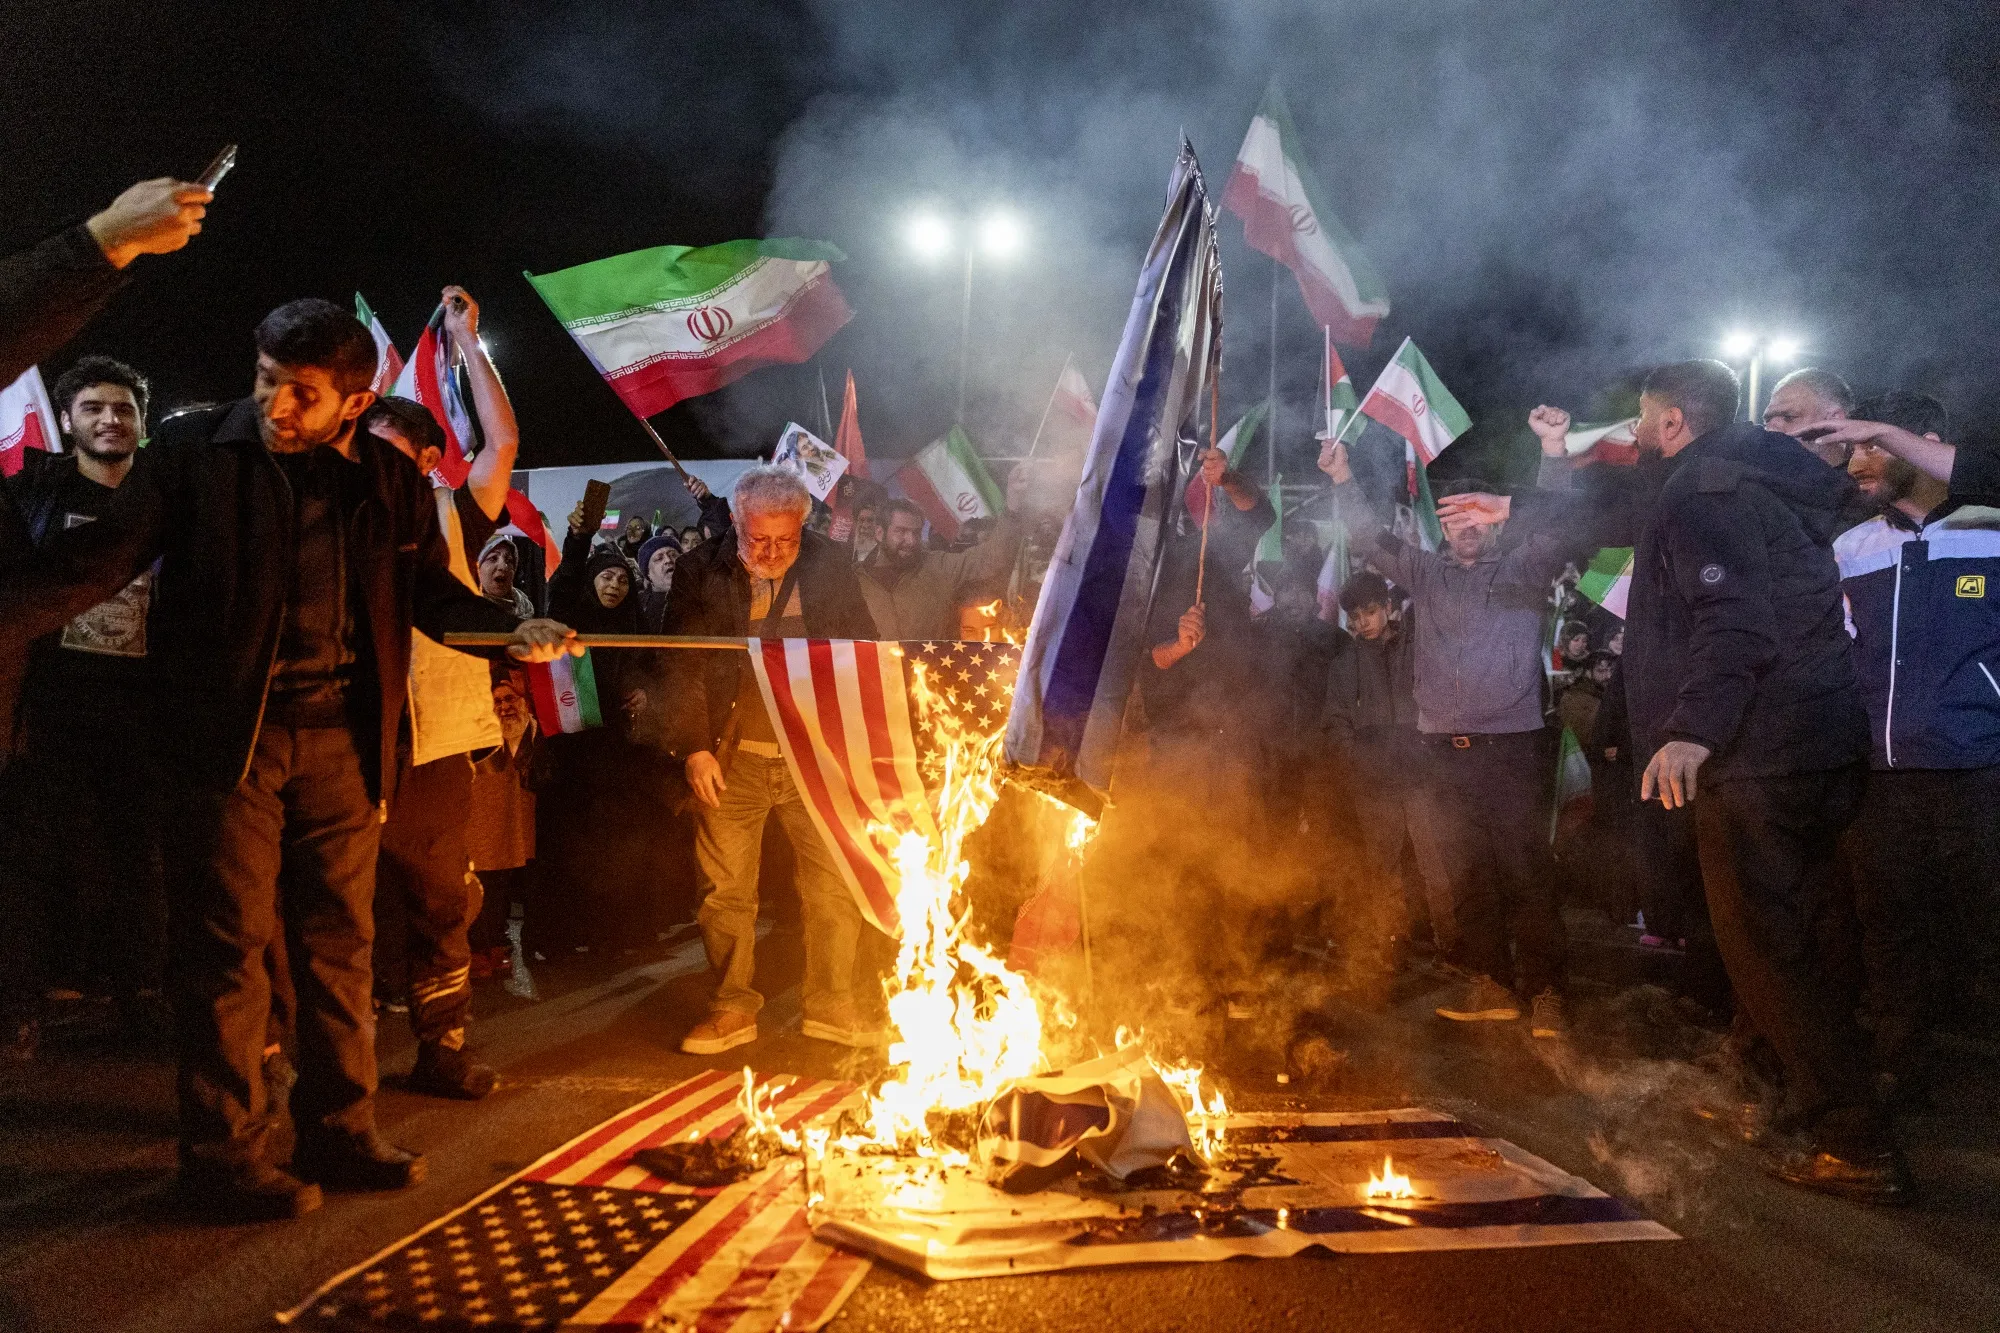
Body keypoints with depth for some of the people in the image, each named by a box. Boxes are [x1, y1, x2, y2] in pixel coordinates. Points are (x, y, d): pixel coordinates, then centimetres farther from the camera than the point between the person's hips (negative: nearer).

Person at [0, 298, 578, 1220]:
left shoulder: (391, 480, 7)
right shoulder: (194, 451, -2)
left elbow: (430, 591, 14)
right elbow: (102, 558, -5)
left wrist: (509, 632, -4)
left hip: (342, 738, 4)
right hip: (226, 733, -3)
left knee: (338, 944, 10)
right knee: (227, 945, 0)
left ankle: (338, 1133, 21)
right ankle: (225, 1155, 10)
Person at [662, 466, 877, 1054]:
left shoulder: (832, 569, 3)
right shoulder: (700, 573, 0)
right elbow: (682, 666, 0)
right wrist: (694, 747, -7)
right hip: (731, 758, -1)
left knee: (835, 883, 2)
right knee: (725, 889, 3)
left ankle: (831, 1005, 16)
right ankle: (732, 1008, 17)